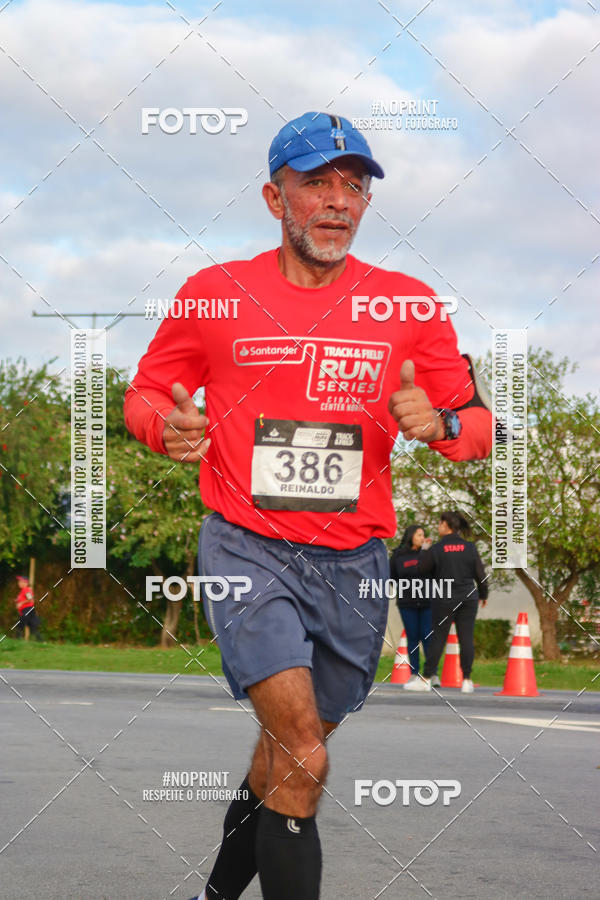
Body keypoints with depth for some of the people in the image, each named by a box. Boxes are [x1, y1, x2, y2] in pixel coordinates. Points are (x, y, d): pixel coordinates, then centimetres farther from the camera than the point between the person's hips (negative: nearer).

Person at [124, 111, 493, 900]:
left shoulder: (409, 304, 3)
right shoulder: (215, 293, 0)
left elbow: (479, 429, 8)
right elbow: (145, 393, 12)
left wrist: (438, 424, -15)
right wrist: (169, 428, -12)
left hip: (353, 565, 3)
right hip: (248, 550, -3)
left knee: (286, 759, 14)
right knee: (304, 760, -21)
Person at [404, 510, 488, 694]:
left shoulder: (437, 549, -9)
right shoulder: (470, 548, -1)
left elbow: (421, 569, 0)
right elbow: (480, 574, 2)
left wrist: (424, 552, 16)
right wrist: (483, 594, 16)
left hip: (444, 600, -2)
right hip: (468, 598, 2)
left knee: (437, 638, 4)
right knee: (466, 639, 4)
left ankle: (426, 679, 7)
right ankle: (466, 680, 4)